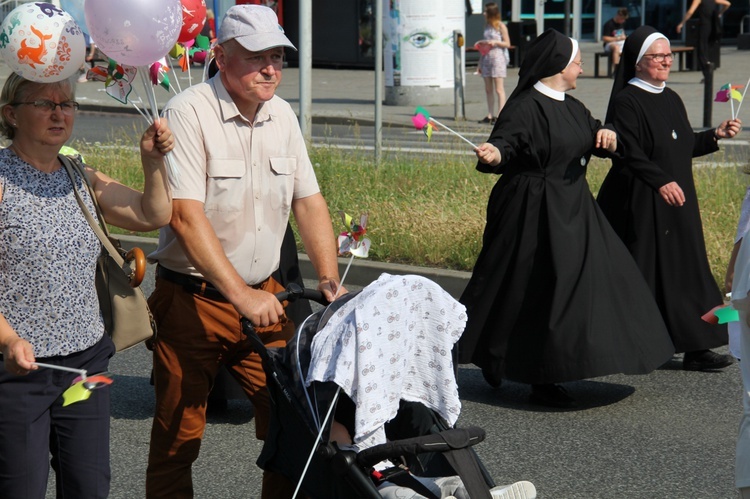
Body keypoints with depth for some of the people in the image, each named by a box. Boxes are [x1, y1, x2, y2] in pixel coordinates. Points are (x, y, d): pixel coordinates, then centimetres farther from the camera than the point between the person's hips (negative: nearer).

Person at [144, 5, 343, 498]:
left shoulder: (282, 115, 7)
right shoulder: (190, 113, -14)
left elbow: (309, 202, 11)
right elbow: (186, 216, -22)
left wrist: (330, 282, -1)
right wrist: (242, 296, -26)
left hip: (264, 295, 6)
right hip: (194, 300, -6)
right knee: (179, 435, 1)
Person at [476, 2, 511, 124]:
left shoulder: (500, 26, -3)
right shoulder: (487, 26, 16)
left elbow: (507, 44, -5)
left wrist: (496, 42, -18)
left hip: (498, 58, -7)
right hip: (486, 58, 7)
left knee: (498, 89, -7)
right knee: (488, 89, 7)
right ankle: (490, 116, 11)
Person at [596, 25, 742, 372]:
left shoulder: (671, 99, 14)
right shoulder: (626, 102, -11)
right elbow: (628, 153, -19)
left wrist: (715, 135, 5)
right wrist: (660, 181, -24)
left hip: (678, 203, 8)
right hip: (640, 203, -8)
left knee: (683, 274, 6)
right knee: (645, 274, -3)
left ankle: (694, 349, 7)